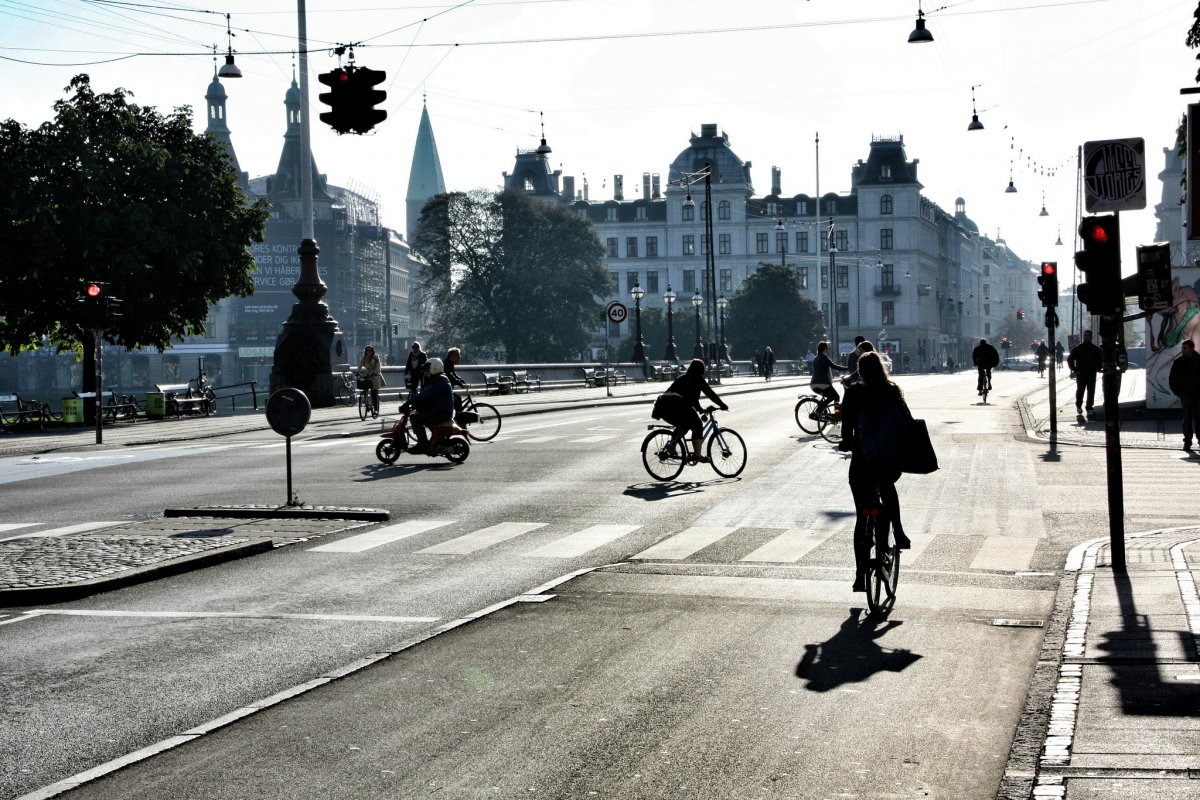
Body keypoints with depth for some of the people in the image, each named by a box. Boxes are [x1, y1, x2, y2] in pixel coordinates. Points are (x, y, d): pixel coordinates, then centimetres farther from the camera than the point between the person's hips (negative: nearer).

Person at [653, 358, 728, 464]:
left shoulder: (681, 378, 32)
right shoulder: (698, 379, 11)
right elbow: (710, 394, 11)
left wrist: (700, 409, 48)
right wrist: (723, 406, 19)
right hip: (678, 405, -7)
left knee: (683, 426, 29)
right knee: (697, 426, 7)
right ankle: (697, 455, -2)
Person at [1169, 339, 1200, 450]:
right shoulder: (1178, 362, 3)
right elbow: (1172, 380, 8)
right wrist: (1178, 393, 0)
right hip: (1185, 396, 0)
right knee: (1187, 419, -2)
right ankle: (1187, 442, 0)